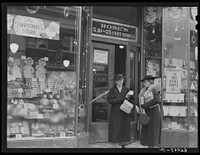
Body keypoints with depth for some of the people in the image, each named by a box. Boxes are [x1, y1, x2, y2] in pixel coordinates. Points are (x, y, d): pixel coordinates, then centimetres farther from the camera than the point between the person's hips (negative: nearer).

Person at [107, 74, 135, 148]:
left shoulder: (126, 90, 10)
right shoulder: (112, 90, 2)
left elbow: (132, 101, 8)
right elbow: (110, 100, -13)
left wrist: (128, 98, -15)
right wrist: (123, 98, -15)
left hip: (125, 113, 3)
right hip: (116, 114, -2)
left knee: (124, 129, 1)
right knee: (116, 130, -6)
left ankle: (123, 144, 9)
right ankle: (117, 144, -1)